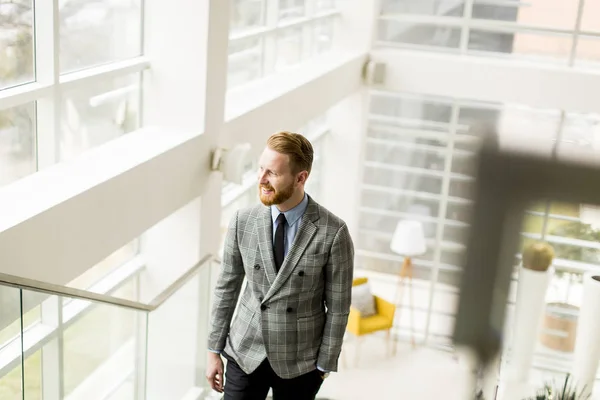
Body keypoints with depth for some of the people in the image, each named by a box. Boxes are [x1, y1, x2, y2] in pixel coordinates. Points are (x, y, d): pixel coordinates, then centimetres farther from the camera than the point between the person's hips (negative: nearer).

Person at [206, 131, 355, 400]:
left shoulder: (333, 233, -16)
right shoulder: (243, 222, -7)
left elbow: (338, 307, -8)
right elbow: (226, 289, 2)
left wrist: (324, 365, -5)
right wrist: (214, 350, 4)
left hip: (299, 363, -2)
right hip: (245, 353, 2)